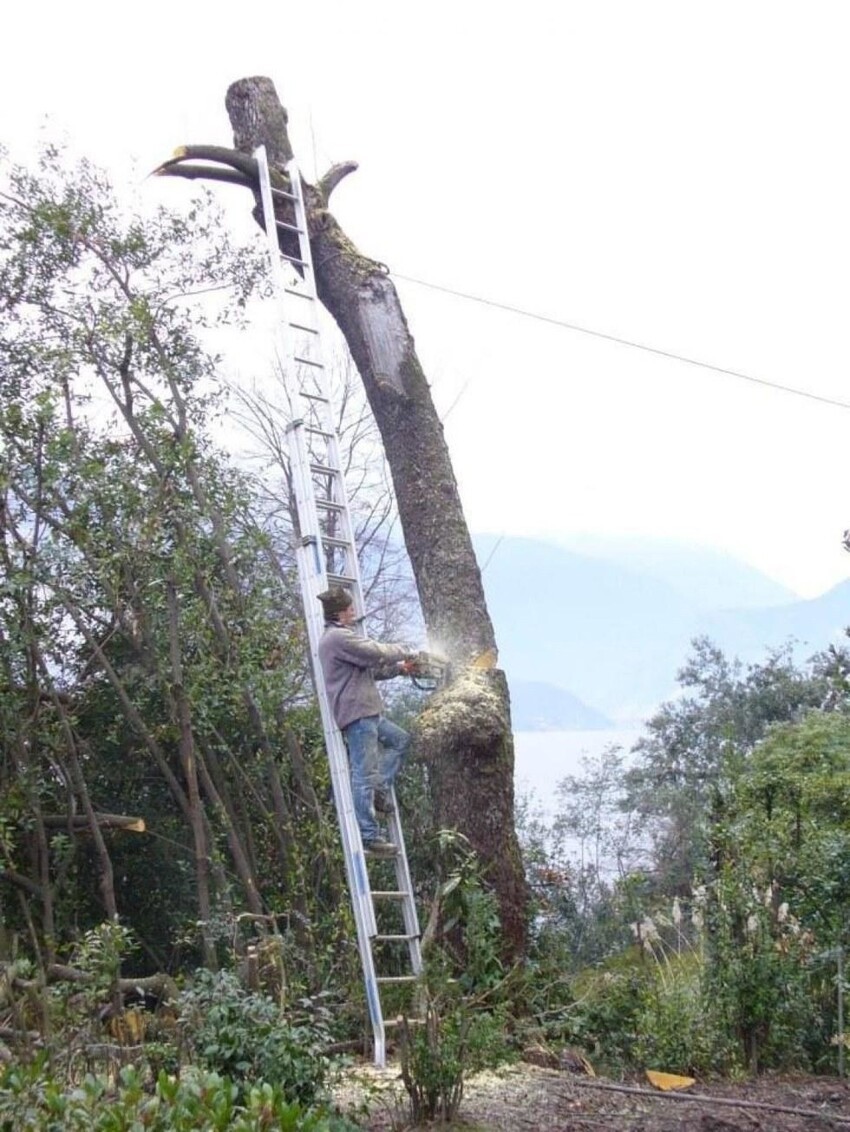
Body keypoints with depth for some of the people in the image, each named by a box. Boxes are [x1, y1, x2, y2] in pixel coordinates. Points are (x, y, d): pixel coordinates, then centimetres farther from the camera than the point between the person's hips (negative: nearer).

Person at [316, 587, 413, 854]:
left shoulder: (337, 637, 21)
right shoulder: (339, 637, -14)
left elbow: (369, 669, 26)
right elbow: (376, 653, -17)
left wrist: (398, 668, 24)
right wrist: (403, 651, 1)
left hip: (367, 713, 11)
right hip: (356, 713, -11)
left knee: (401, 740, 22)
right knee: (365, 773, -10)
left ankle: (379, 788, 12)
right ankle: (368, 835, -8)